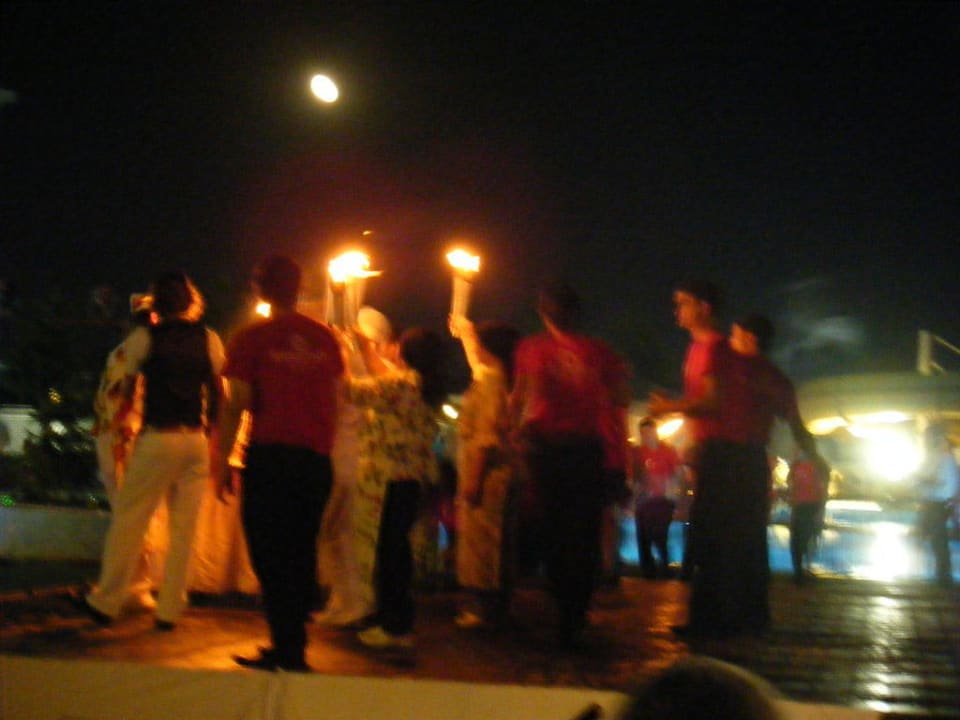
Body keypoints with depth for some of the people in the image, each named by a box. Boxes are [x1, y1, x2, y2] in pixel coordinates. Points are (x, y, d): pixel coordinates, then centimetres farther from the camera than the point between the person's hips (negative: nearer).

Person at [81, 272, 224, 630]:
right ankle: (170, 610, 12)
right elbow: (217, 393, 7)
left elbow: (127, 392, -1)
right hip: (196, 440, 3)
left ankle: (105, 602, 16)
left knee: (128, 520, 8)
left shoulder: (143, 338, -2)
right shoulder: (209, 339, 5)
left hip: (157, 439, -3)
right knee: (184, 528, 8)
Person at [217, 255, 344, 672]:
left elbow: (236, 405, -7)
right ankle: (294, 647, 20)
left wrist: (223, 459, 0)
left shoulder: (252, 338, -3)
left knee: (270, 555, 4)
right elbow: (334, 399, 9)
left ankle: (286, 648, 3)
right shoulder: (324, 338, 6)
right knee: (301, 552, 13)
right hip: (316, 458, 4)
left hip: (269, 454, -4)